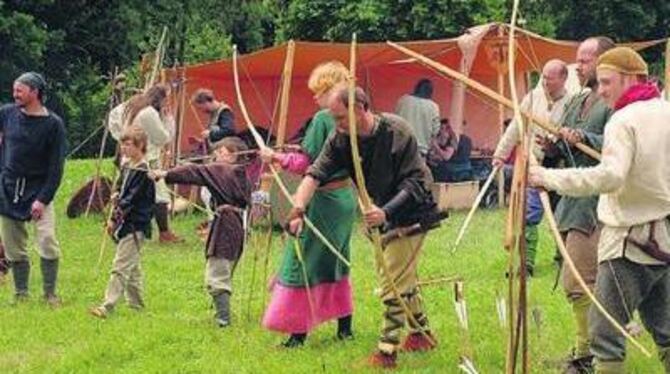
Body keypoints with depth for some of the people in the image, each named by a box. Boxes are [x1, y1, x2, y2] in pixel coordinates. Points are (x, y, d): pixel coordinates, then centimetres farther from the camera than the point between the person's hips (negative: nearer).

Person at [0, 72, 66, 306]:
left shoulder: (53, 124, -8)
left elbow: (56, 167, -10)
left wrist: (43, 199, -16)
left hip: (38, 190, -3)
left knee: (47, 241, -14)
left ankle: (50, 294, -3)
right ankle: (21, 294, 16)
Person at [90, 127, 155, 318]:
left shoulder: (143, 172, -15)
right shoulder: (127, 165, 13)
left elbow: (132, 200, -17)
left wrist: (115, 218, -15)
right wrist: (117, 195, 3)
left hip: (135, 226, -10)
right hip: (125, 224, 10)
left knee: (121, 266, -12)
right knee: (132, 267, 15)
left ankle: (108, 305, -16)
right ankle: (137, 304, 23)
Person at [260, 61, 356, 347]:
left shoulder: (322, 119, -16)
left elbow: (305, 164, -17)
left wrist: (276, 157, -4)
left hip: (323, 199, -8)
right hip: (347, 197, 8)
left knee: (302, 262, 0)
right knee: (337, 261, 19)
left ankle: (299, 332, 0)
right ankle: (345, 326, 24)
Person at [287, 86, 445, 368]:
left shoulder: (396, 131, -25)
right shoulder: (341, 140, -9)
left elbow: (414, 182, -24)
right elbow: (315, 174, -17)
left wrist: (386, 211, -36)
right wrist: (299, 210, -32)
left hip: (410, 213, -7)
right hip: (383, 213, 7)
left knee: (393, 283, -9)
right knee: (402, 277, 20)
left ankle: (387, 351, -5)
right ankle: (421, 333, 37)